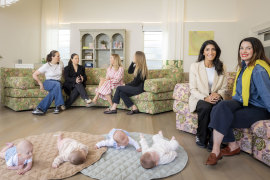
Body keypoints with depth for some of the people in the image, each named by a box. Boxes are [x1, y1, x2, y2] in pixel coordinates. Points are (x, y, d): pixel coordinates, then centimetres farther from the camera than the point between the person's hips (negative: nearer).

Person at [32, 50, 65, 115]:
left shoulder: (61, 65, 8)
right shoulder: (46, 66, -5)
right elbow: (34, 75, -3)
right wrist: (41, 84, -10)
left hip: (58, 84, 3)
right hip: (48, 83, -3)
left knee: (54, 91, -36)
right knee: (57, 84, -39)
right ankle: (59, 105, -35)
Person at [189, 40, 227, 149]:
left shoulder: (221, 68, 8)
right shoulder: (195, 66, -1)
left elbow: (224, 88, 10)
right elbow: (193, 89, -4)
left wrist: (218, 94, -14)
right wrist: (205, 98, -20)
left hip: (215, 98, 2)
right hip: (199, 99, -2)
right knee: (206, 107, -35)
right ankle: (201, 137, -10)